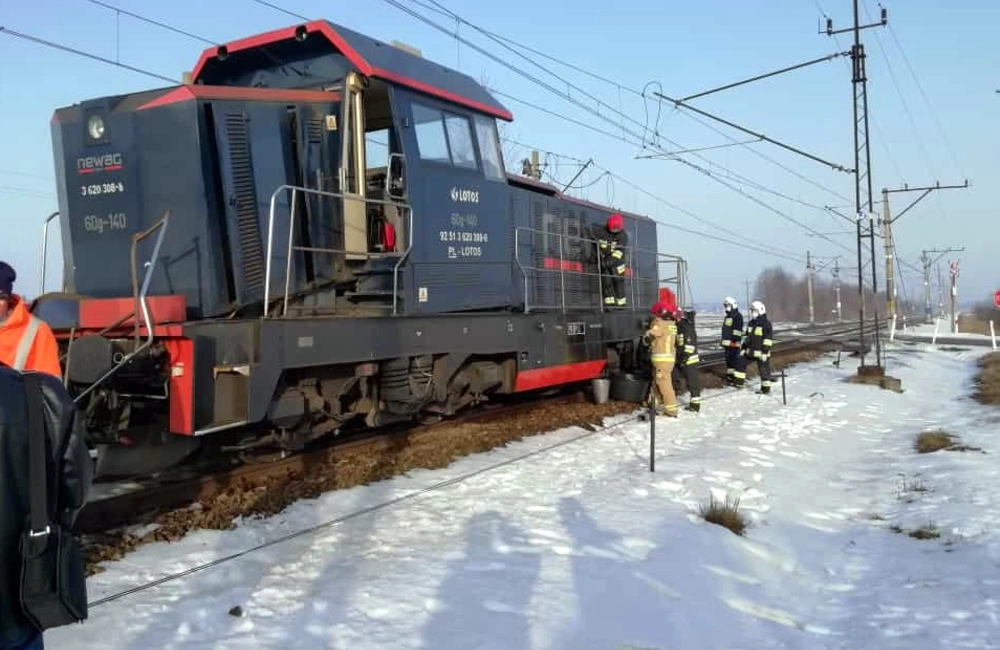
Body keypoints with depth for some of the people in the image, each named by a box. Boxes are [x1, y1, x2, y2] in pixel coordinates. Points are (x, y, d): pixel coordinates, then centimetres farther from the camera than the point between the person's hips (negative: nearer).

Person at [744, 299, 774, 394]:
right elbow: (748, 337, 19)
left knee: (764, 369, 1)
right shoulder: (751, 323, 12)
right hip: (751, 351, 8)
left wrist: (765, 352, -20)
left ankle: (766, 388, 11)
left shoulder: (766, 323, -13)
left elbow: (768, 340, -17)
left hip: (761, 352, -8)